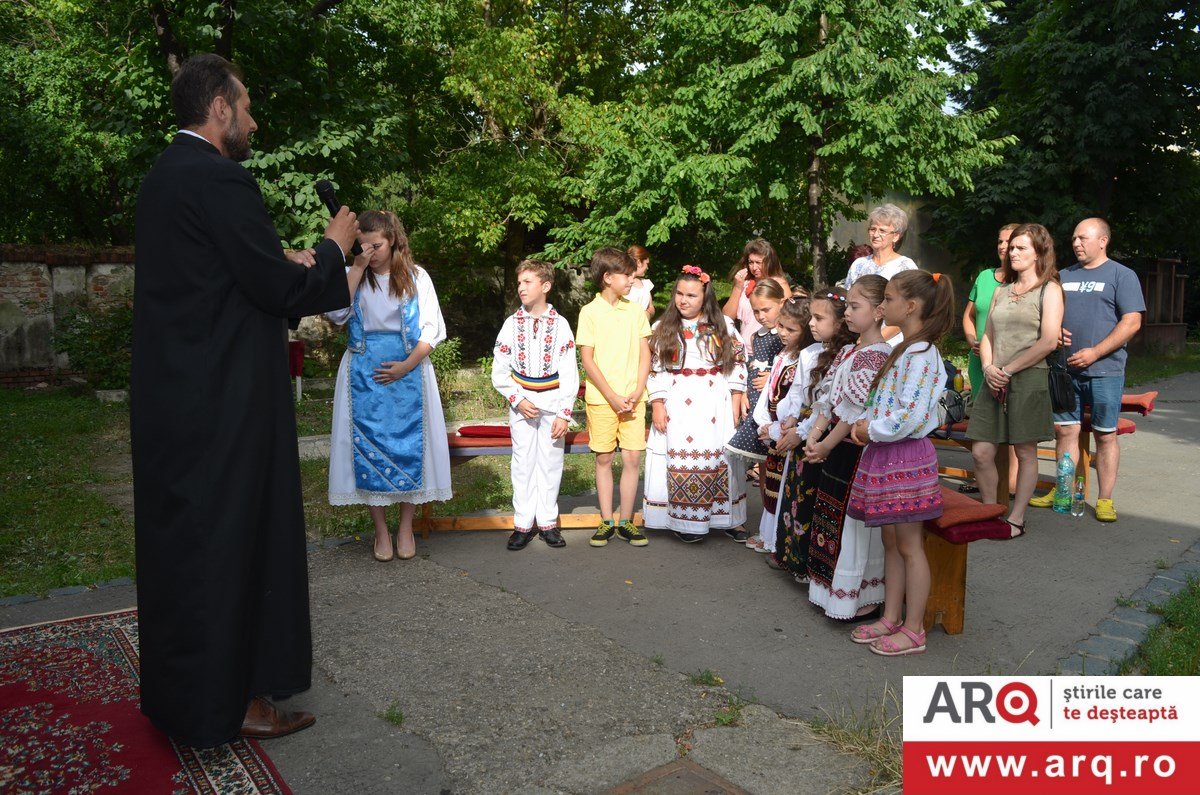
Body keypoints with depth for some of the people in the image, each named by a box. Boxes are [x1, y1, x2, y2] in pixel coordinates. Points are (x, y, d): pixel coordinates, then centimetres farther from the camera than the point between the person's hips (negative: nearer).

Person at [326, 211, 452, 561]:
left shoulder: (416, 277, 3)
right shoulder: (352, 276, 6)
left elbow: (431, 330, 0)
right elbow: (335, 314, -12)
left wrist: (406, 365, -12)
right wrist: (358, 267, -13)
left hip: (409, 371, -1)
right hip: (364, 374, 1)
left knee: (409, 444, 1)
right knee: (368, 444, 1)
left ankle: (406, 528, 13)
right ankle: (381, 529, 12)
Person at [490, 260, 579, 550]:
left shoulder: (560, 324, -2)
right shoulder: (512, 323, 1)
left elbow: (569, 373, -3)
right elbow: (499, 371, 3)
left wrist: (564, 413, -8)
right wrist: (518, 400, -10)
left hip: (553, 401, -1)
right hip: (521, 401, 1)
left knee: (551, 462, 5)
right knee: (523, 463, 4)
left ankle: (548, 522, 16)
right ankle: (523, 524, 12)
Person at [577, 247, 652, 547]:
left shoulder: (635, 310, 8)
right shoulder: (590, 312, -3)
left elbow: (645, 354, 8)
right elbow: (587, 360, -5)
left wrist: (637, 393, -5)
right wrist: (613, 397, -10)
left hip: (633, 398, 3)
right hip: (601, 398, -3)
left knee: (632, 458, 1)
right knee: (604, 459, 5)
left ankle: (626, 521, 12)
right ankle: (607, 521, 16)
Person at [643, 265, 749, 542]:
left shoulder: (723, 325, 4)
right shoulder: (664, 328, 6)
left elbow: (737, 363, 5)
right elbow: (656, 369, 4)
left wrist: (736, 402, -1)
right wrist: (657, 405, -3)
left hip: (716, 405, 0)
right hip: (677, 407, 0)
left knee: (720, 460, 3)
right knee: (681, 462, -1)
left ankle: (729, 519, 14)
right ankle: (685, 521, 9)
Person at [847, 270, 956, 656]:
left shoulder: (921, 355, -18)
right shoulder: (902, 350, 13)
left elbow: (909, 417, -25)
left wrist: (872, 430, -12)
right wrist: (864, 423, 2)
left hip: (906, 457, -10)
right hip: (886, 456, 10)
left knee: (909, 545, 1)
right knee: (890, 541, 15)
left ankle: (913, 631, 12)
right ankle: (891, 618, 26)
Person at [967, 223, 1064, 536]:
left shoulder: (1049, 289, 0)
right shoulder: (1001, 290, 18)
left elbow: (1049, 341, -12)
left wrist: (1008, 370, -12)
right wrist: (988, 367, -3)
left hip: (1028, 379, -5)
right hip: (994, 381, 5)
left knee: (1025, 452, 3)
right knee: (981, 452, 0)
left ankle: (1016, 519, 13)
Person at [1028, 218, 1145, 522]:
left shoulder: (1122, 275, 0)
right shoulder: (1063, 276, 15)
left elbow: (1132, 322, -8)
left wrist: (1094, 353, -16)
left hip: (1105, 370, -4)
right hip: (1065, 369, 5)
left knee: (1105, 435, 1)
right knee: (1065, 430, 7)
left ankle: (1105, 500, 8)